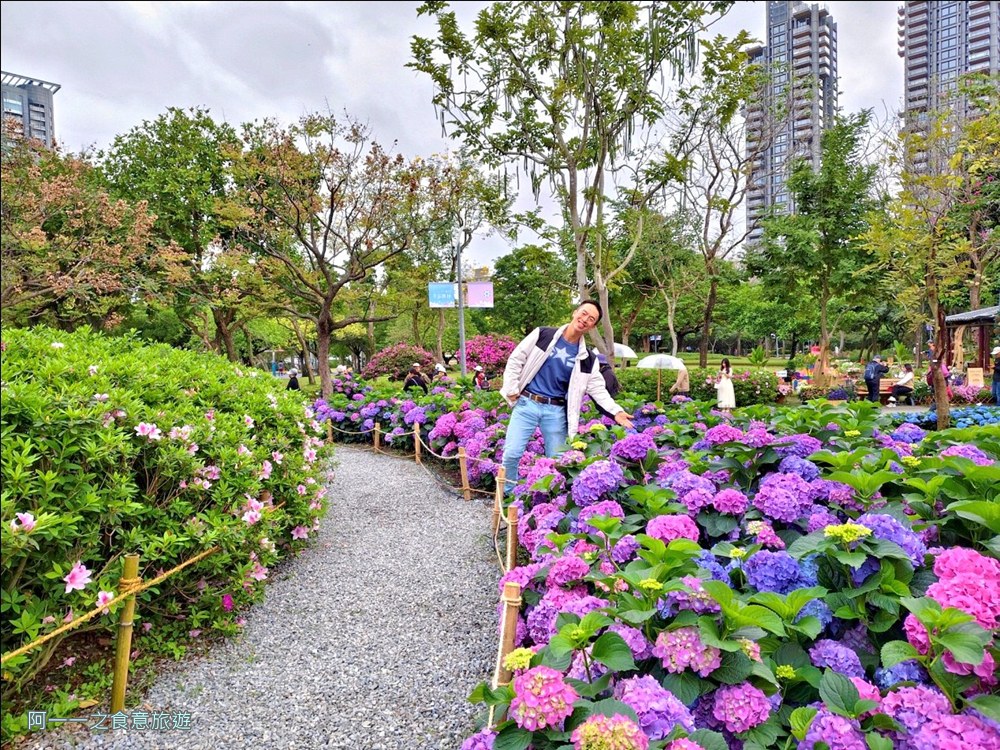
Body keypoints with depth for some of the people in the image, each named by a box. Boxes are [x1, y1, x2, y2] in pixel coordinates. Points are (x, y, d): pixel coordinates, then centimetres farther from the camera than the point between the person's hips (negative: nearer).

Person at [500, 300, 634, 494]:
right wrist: (512, 390, -5)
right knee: (512, 454, -9)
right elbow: (515, 360, 1)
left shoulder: (587, 359, 4)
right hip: (526, 403, -2)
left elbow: (598, 388, 4)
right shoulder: (543, 334, -2)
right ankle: (507, 496, 12)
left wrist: (616, 411, -9)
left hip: (556, 411, 2)